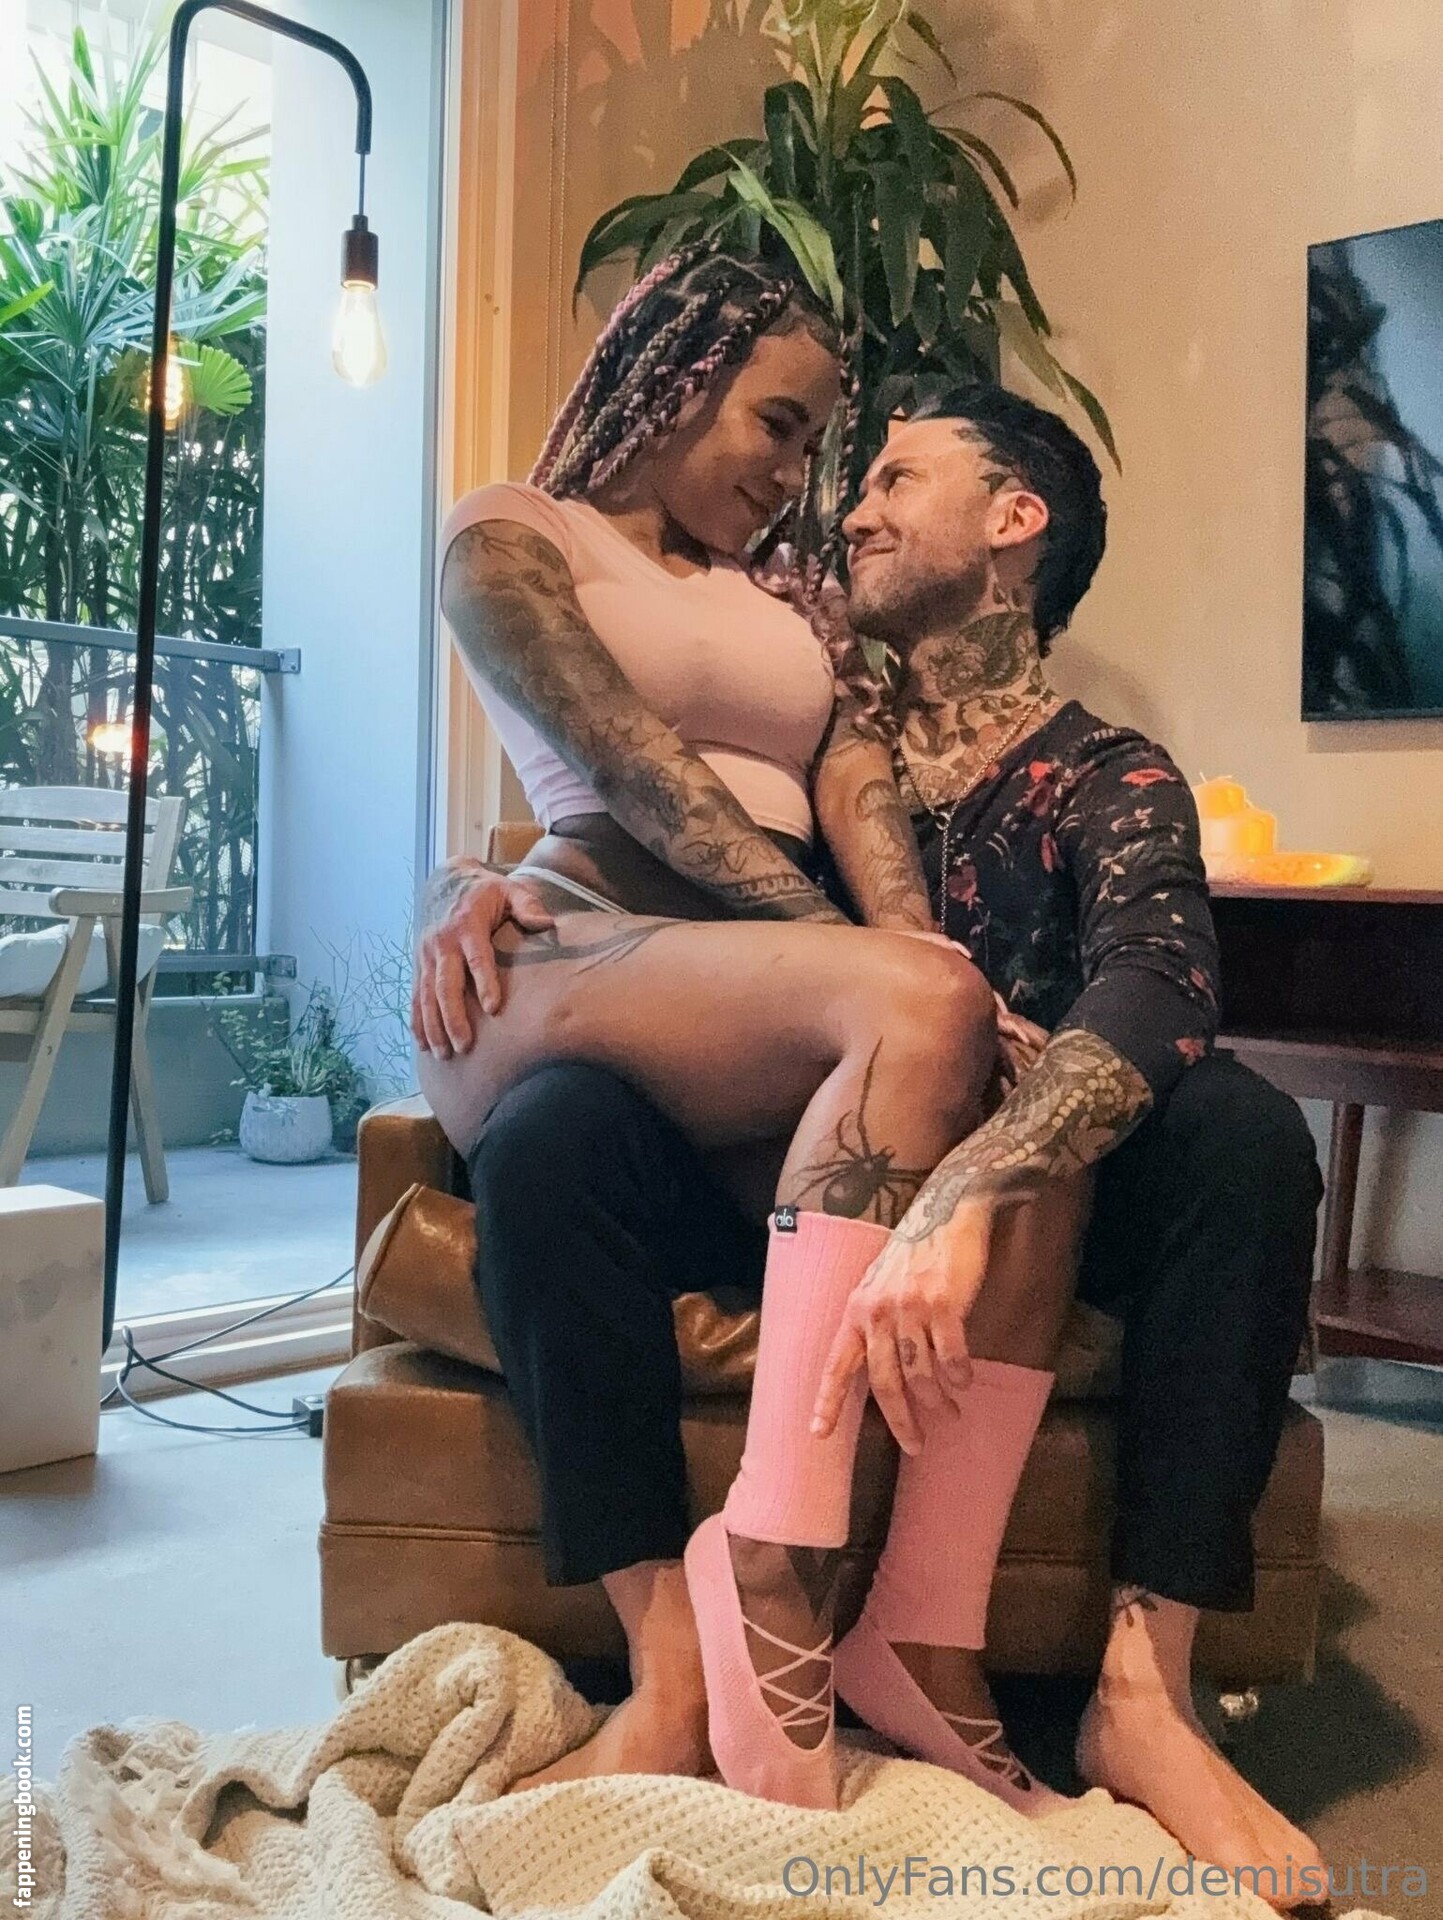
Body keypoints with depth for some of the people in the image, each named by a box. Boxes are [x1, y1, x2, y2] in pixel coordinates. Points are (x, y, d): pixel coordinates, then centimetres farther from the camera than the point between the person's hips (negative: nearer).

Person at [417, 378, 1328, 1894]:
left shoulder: (1107, 785, -3)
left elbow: (1154, 997, -25)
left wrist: (961, 1198, -44)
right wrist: (480, 888, -13)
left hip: (1024, 1207, -1)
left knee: (1241, 1129, -28)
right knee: (551, 1134, -25)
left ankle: (1144, 1686, -25)